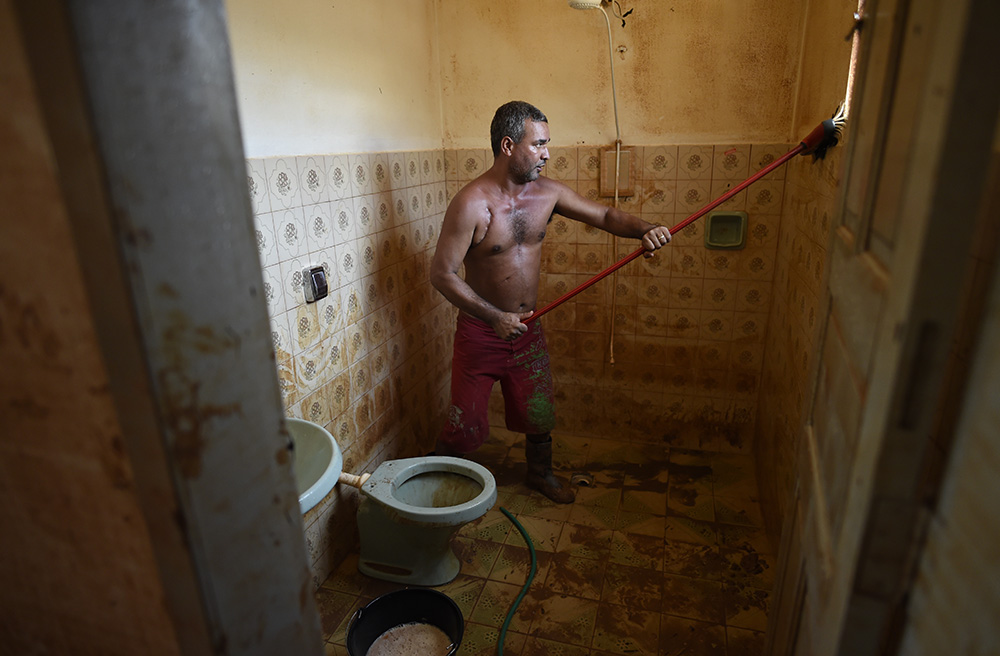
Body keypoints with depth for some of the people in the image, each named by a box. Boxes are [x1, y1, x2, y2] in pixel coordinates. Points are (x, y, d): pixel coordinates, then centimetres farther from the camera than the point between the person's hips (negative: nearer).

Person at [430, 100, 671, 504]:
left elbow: (604, 215, 5)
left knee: (539, 411, 19)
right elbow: (442, 274, -20)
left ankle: (540, 473, 47)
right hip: (480, 330, -5)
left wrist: (643, 228, -16)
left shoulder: (547, 192, -4)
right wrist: (495, 317, -23)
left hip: (528, 327, 5)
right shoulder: (471, 204, -21)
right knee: (465, 425, 6)